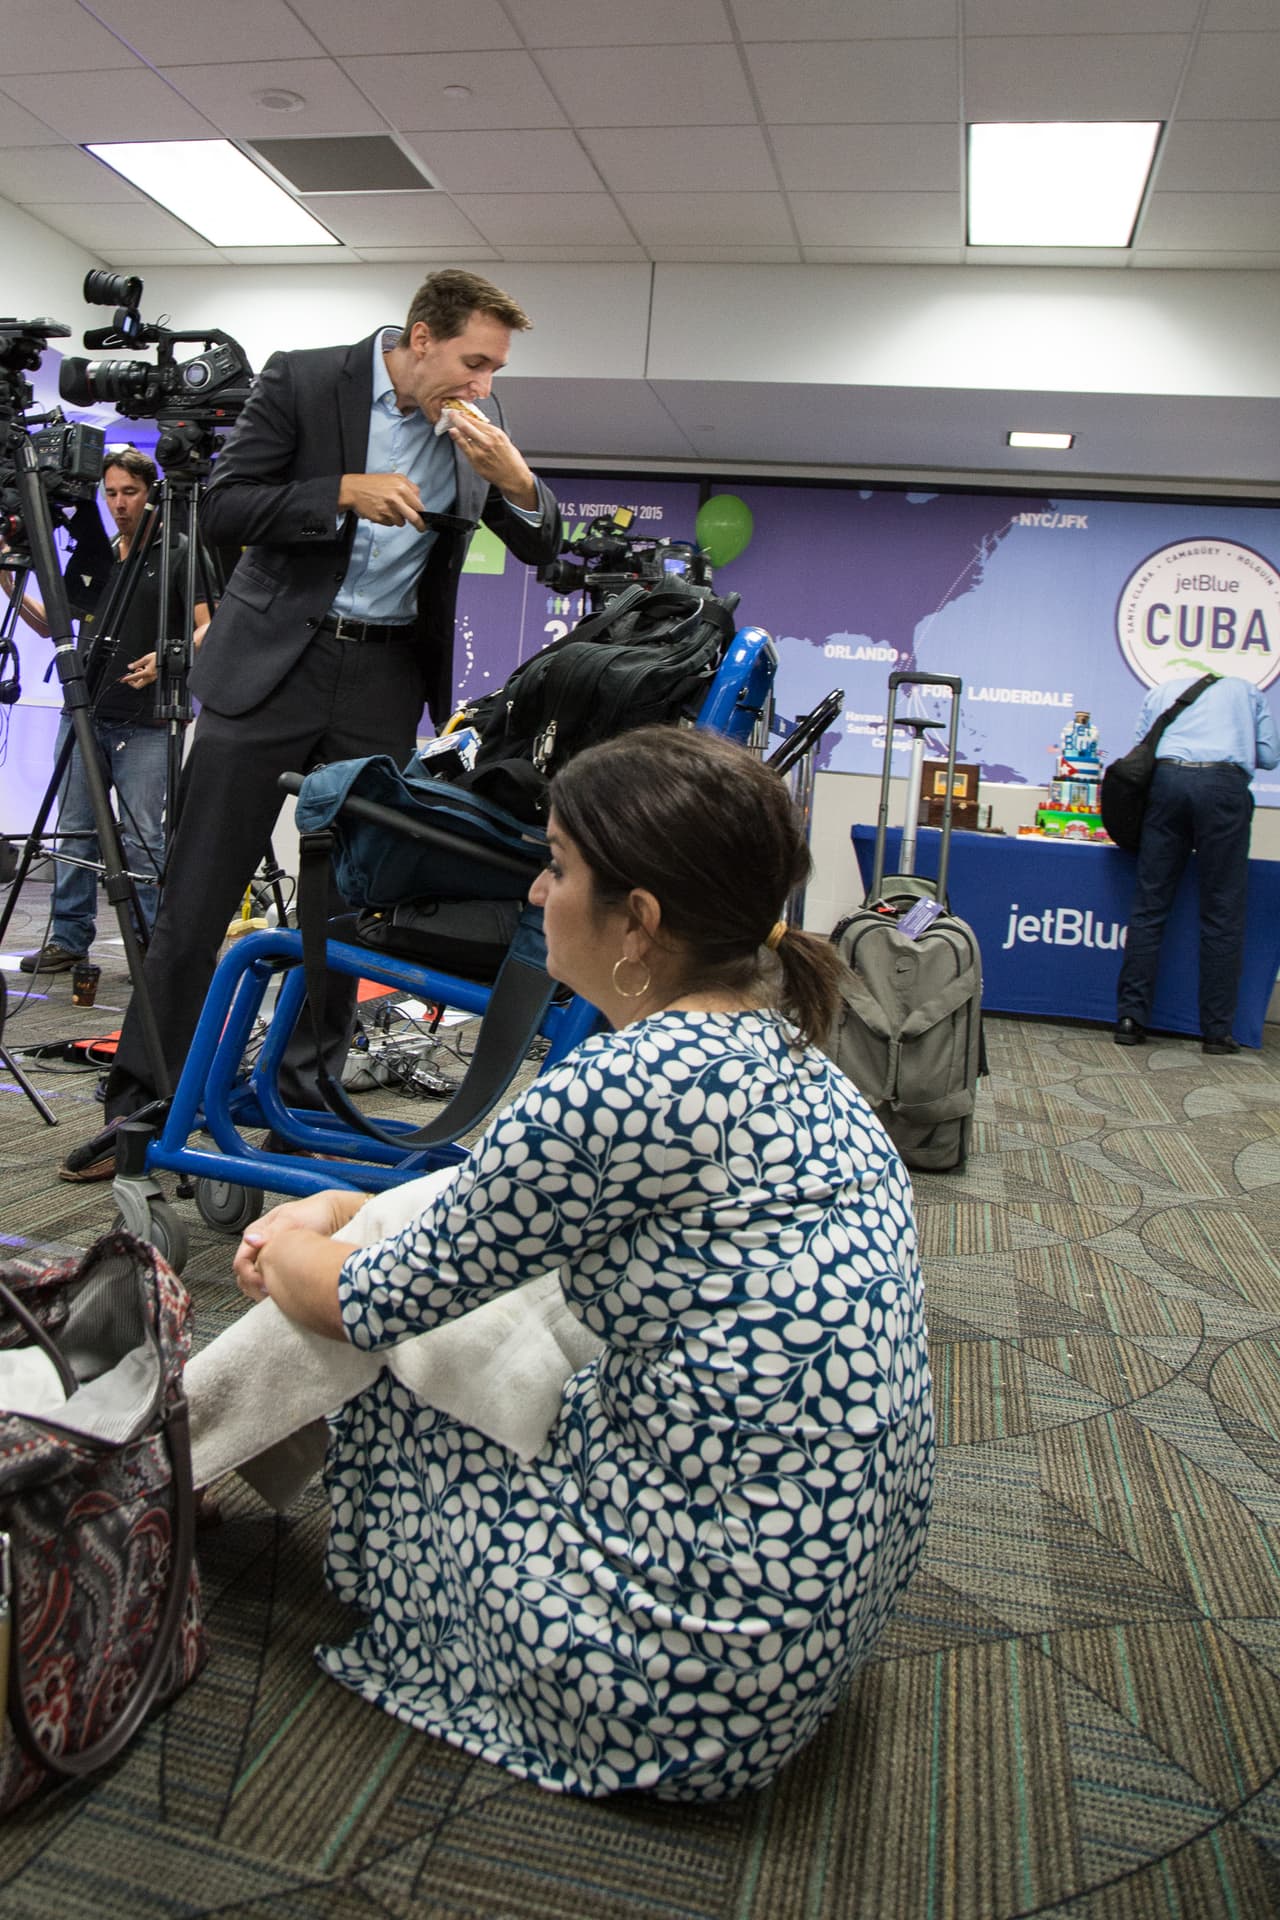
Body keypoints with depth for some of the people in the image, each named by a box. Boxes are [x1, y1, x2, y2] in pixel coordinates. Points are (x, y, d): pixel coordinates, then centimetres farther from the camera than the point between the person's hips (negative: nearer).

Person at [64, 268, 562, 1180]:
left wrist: (516, 479, -12)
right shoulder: (302, 380, -4)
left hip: (384, 682, 3)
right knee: (198, 896, -2)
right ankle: (140, 1104, 8)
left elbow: (540, 545, 9)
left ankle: (305, 1097, 19)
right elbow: (221, 508, -7)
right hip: (273, 660, -3)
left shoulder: (480, 420, 7)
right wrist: (346, 491, -18)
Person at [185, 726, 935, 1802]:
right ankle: (178, 1424, 34)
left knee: (368, 1370, 5)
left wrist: (288, 1256, 11)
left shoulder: (631, 1086, -25)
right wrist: (336, 1212, 15)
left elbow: (373, 1300, -10)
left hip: (704, 1672, -8)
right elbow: (504, 1200, 16)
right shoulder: (784, 1049, 2)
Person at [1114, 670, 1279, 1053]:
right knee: (1222, 914, 1)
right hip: (1225, 785, -1)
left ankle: (1131, 1018, 0)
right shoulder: (1244, 690, 25)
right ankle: (1217, 1031, 2)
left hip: (1167, 778, 1)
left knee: (1149, 905, 4)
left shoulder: (1160, 690, 27)